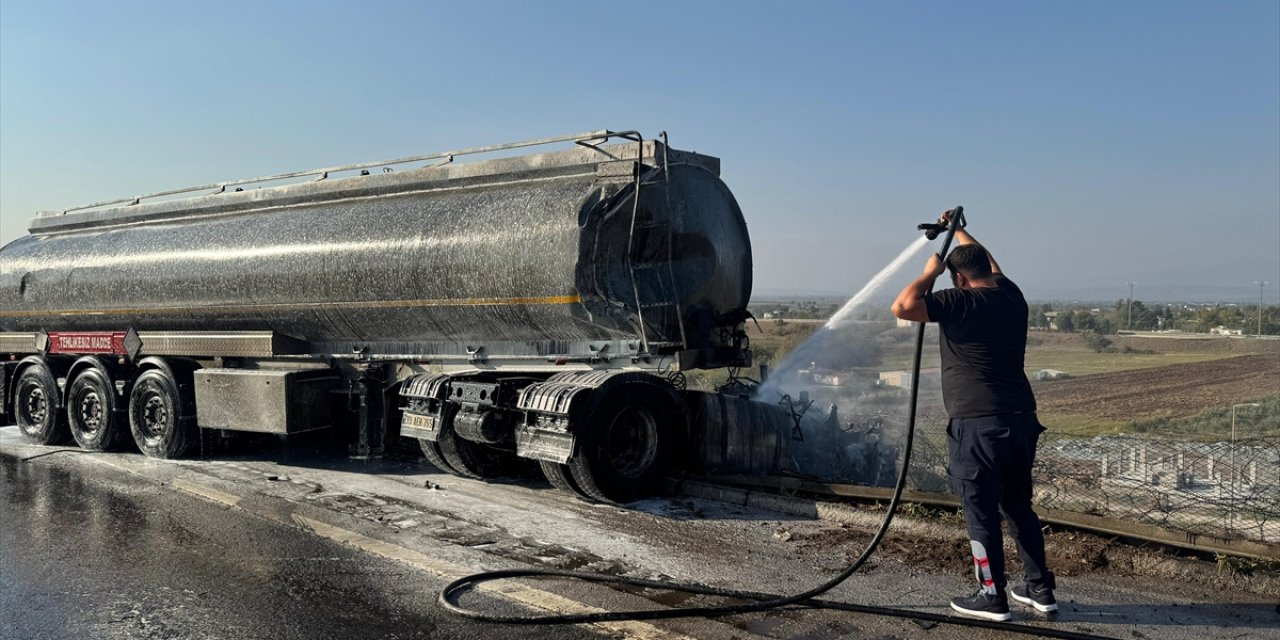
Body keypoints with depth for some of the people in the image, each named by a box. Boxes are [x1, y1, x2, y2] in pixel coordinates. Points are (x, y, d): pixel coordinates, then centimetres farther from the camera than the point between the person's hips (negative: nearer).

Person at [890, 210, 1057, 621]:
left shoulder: (962, 303, -12)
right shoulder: (1012, 297, 10)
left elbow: (902, 307, -19)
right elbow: (989, 264, 30)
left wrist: (930, 272, -4)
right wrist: (958, 230, 41)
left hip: (978, 427, -7)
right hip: (1020, 421, 8)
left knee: (981, 514, 3)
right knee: (1020, 508, 18)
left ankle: (993, 597, 11)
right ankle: (1041, 589, 26)